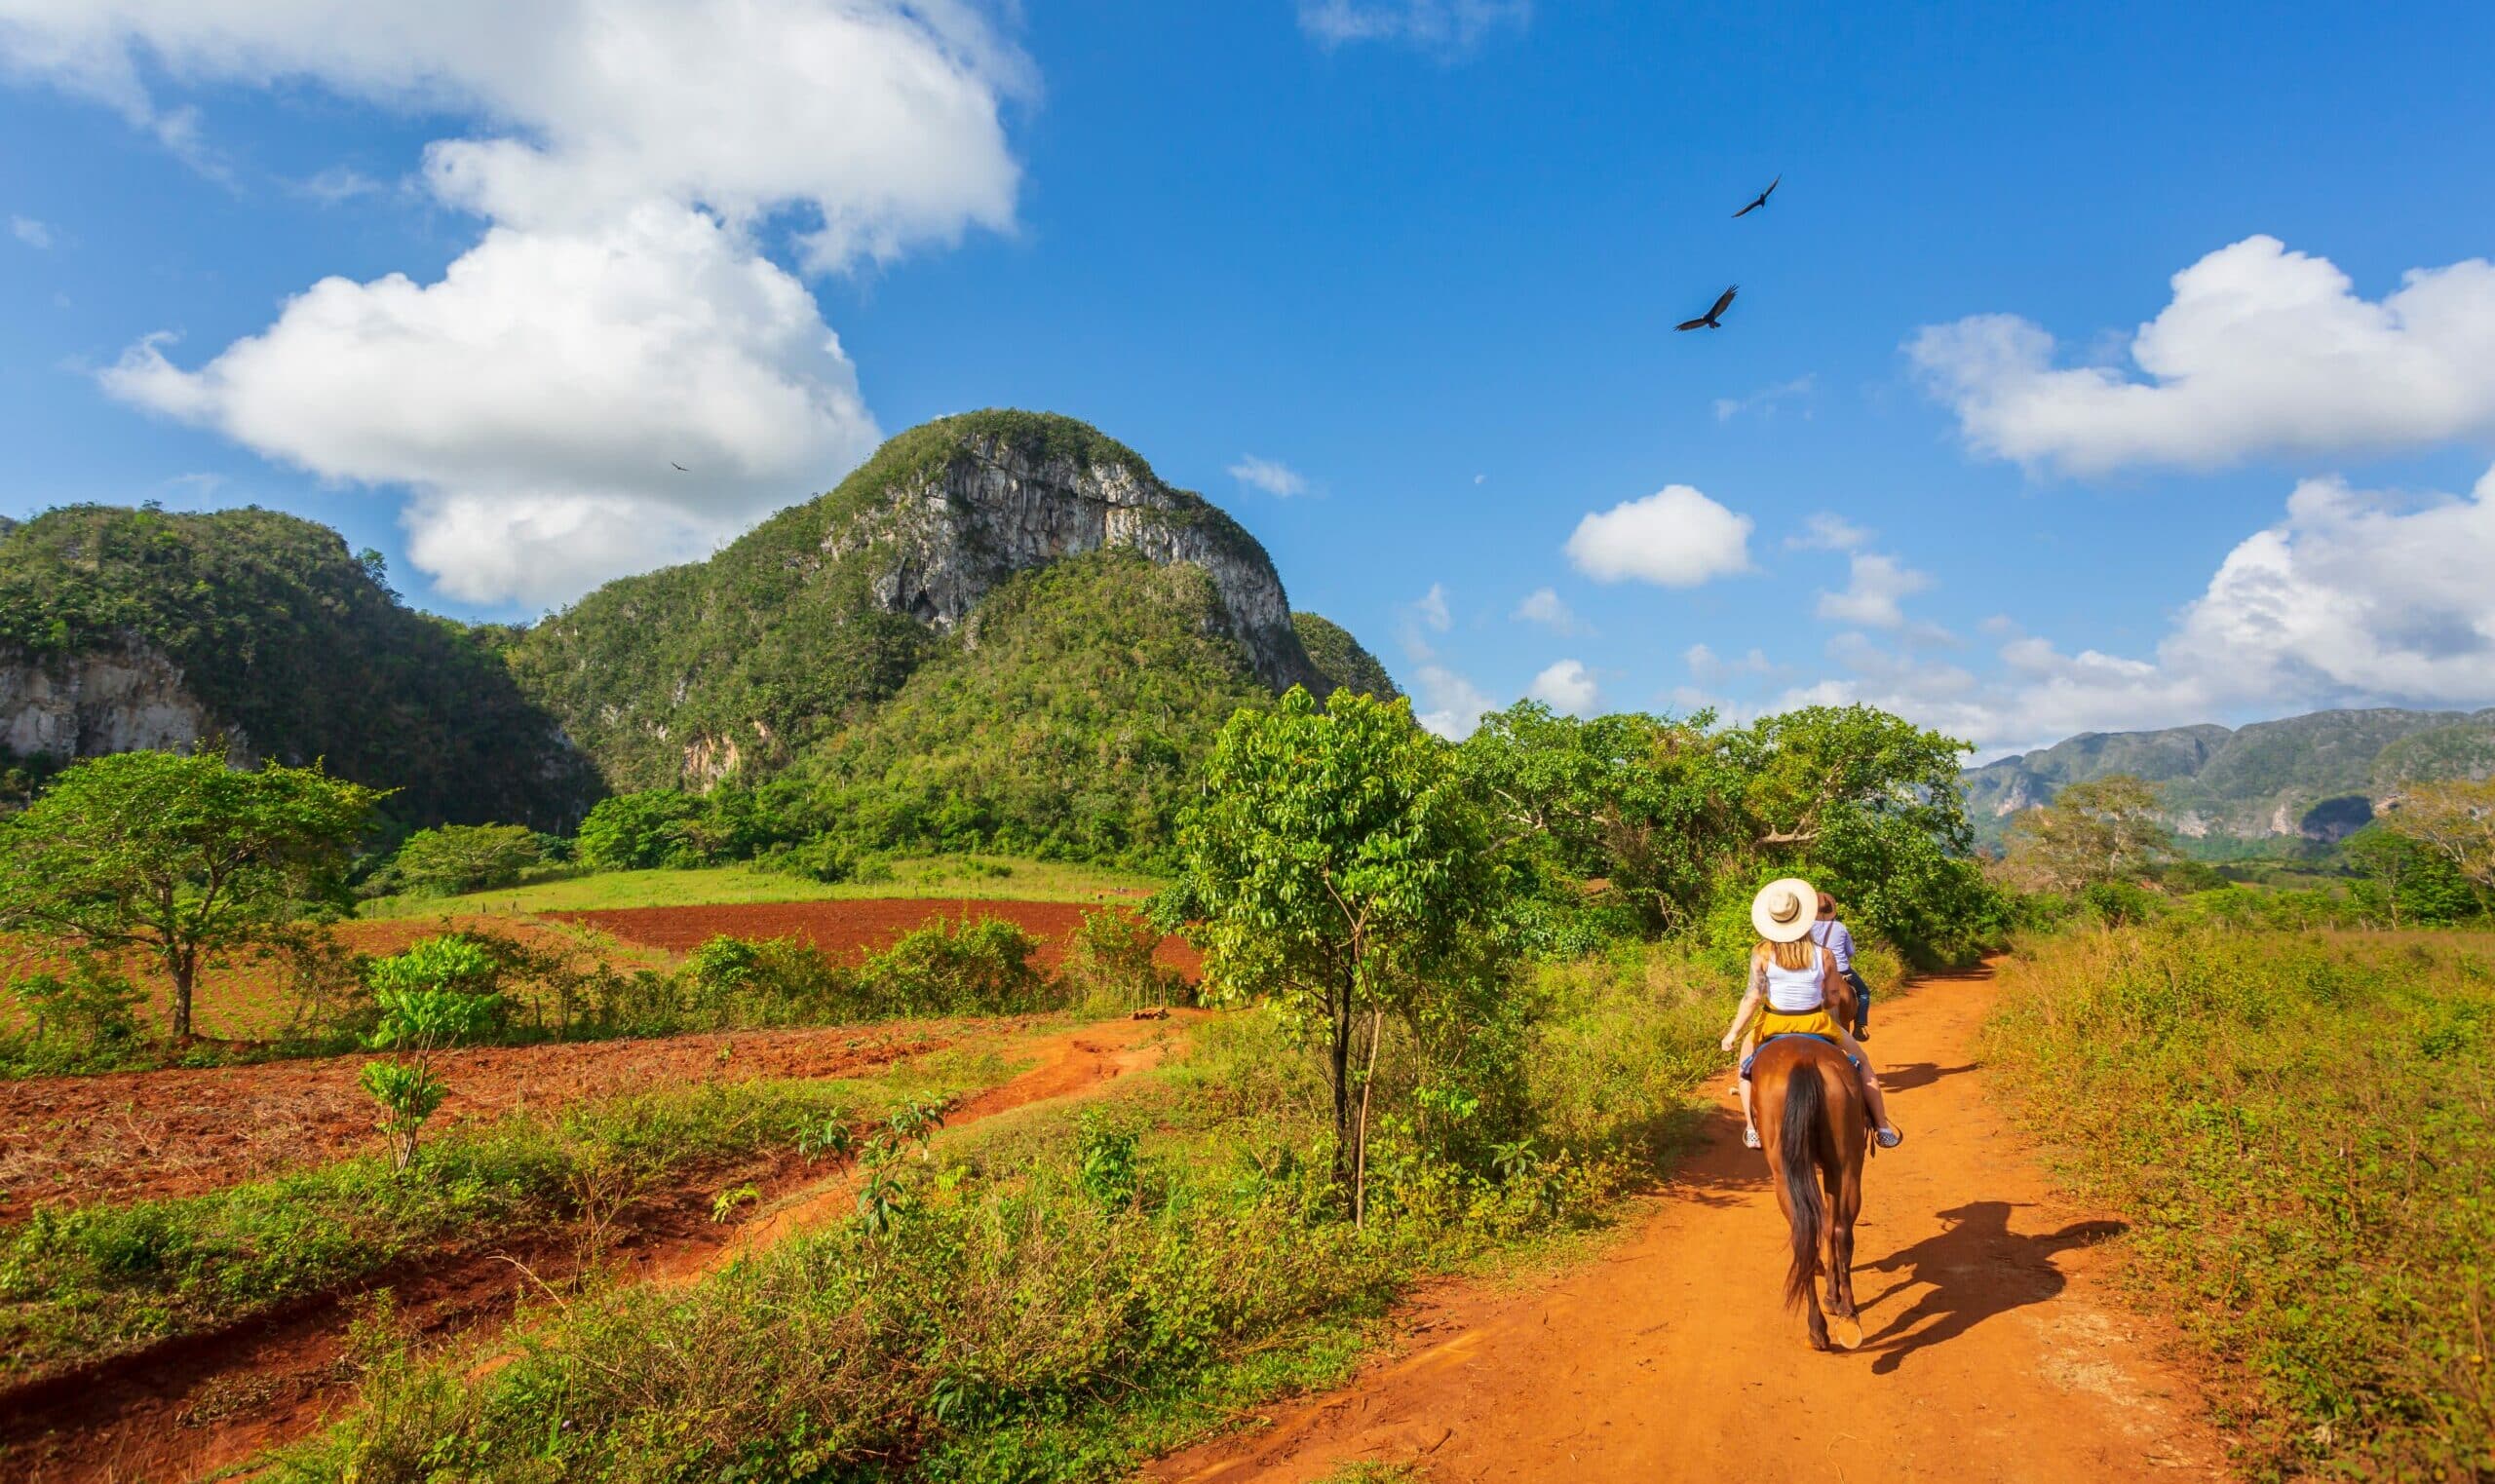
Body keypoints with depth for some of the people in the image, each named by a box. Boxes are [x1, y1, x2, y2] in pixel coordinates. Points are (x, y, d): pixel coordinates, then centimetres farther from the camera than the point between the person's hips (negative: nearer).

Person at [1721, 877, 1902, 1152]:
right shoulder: (1824, 956, -11)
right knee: (1861, 1060, 25)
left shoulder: (1762, 953, -14)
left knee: (1747, 1053, 28)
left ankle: (1752, 1128, 21)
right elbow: (1833, 997, -1)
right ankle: (1882, 1127, 28)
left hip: (1774, 1024, 0)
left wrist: (1734, 1032, -11)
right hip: (1816, 1023, 0)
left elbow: (1753, 996, -17)